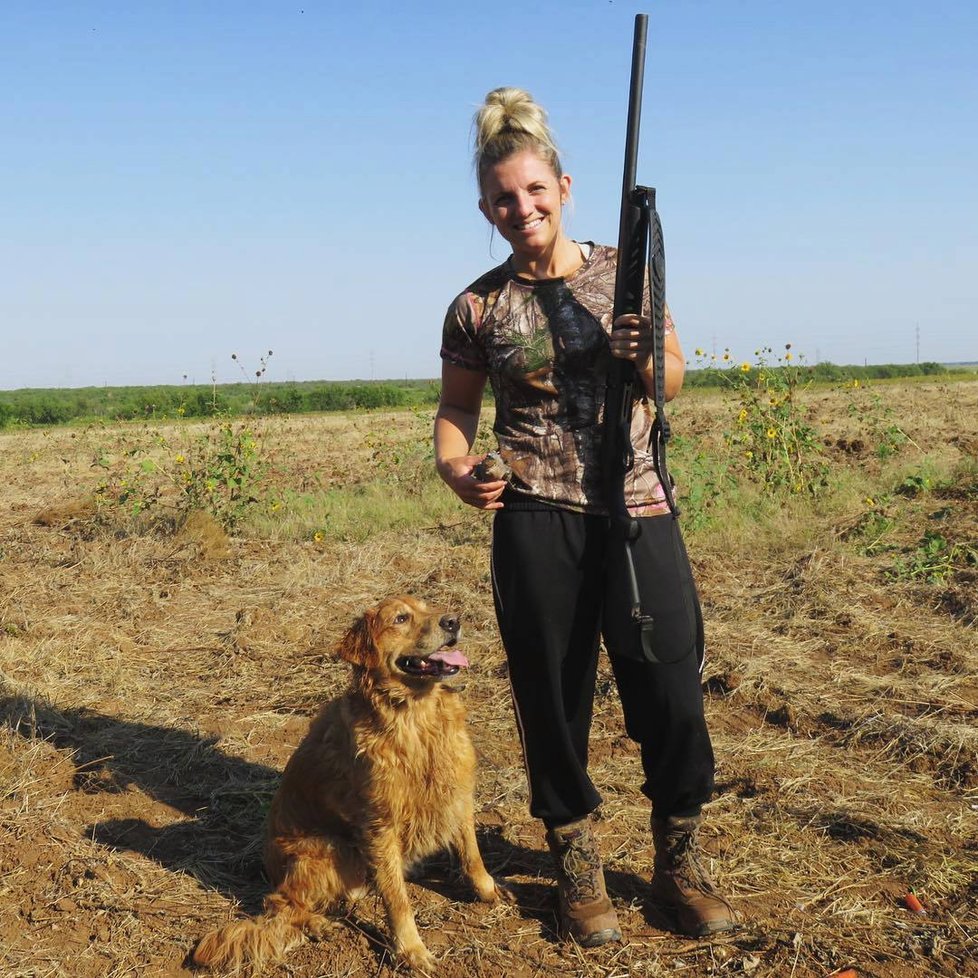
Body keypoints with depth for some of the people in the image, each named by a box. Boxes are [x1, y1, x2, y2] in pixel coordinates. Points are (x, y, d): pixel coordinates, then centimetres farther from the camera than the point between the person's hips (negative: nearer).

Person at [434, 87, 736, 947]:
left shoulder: (624, 273, 5)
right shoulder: (478, 308, 3)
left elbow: (675, 375, 13)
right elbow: (457, 406, 12)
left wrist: (645, 359, -10)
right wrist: (454, 465, -9)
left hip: (639, 510, 1)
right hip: (536, 523, 0)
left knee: (672, 686, 1)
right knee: (554, 697, 7)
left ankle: (679, 862, 23)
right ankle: (577, 867, 26)